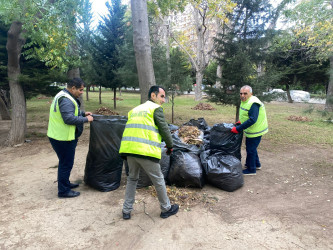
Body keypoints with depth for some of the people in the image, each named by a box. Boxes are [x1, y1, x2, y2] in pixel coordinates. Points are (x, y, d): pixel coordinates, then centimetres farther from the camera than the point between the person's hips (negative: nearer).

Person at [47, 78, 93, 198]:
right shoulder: (66, 100, -23)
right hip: (63, 138, -11)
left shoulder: (64, 96, 12)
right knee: (66, 163, 0)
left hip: (60, 135, 11)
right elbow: (69, 118, -30)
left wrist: (83, 113, 12)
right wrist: (85, 119, -19)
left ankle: (65, 183, 38)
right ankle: (63, 191, 12)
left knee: (65, 162, 22)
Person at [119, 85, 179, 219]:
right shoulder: (156, 108, 2)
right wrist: (170, 146, 13)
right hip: (146, 151, -6)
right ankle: (166, 209, 27)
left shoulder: (135, 109, 23)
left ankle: (126, 210, 27)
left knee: (132, 178, 23)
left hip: (129, 149, 7)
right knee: (158, 180, 11)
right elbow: (164, 128, -1)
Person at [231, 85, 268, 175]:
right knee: (251, 147, 24)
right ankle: (256, 164, 43)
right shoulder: (245, 101, 7)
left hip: (255, 131, -10)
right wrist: (241, 122, 9)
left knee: (250, 149, 1)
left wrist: (238, 129, -31)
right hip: (252, 130, 10)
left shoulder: (253, 103, -27)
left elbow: (252, 120, -33)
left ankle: (251, 170, 17)